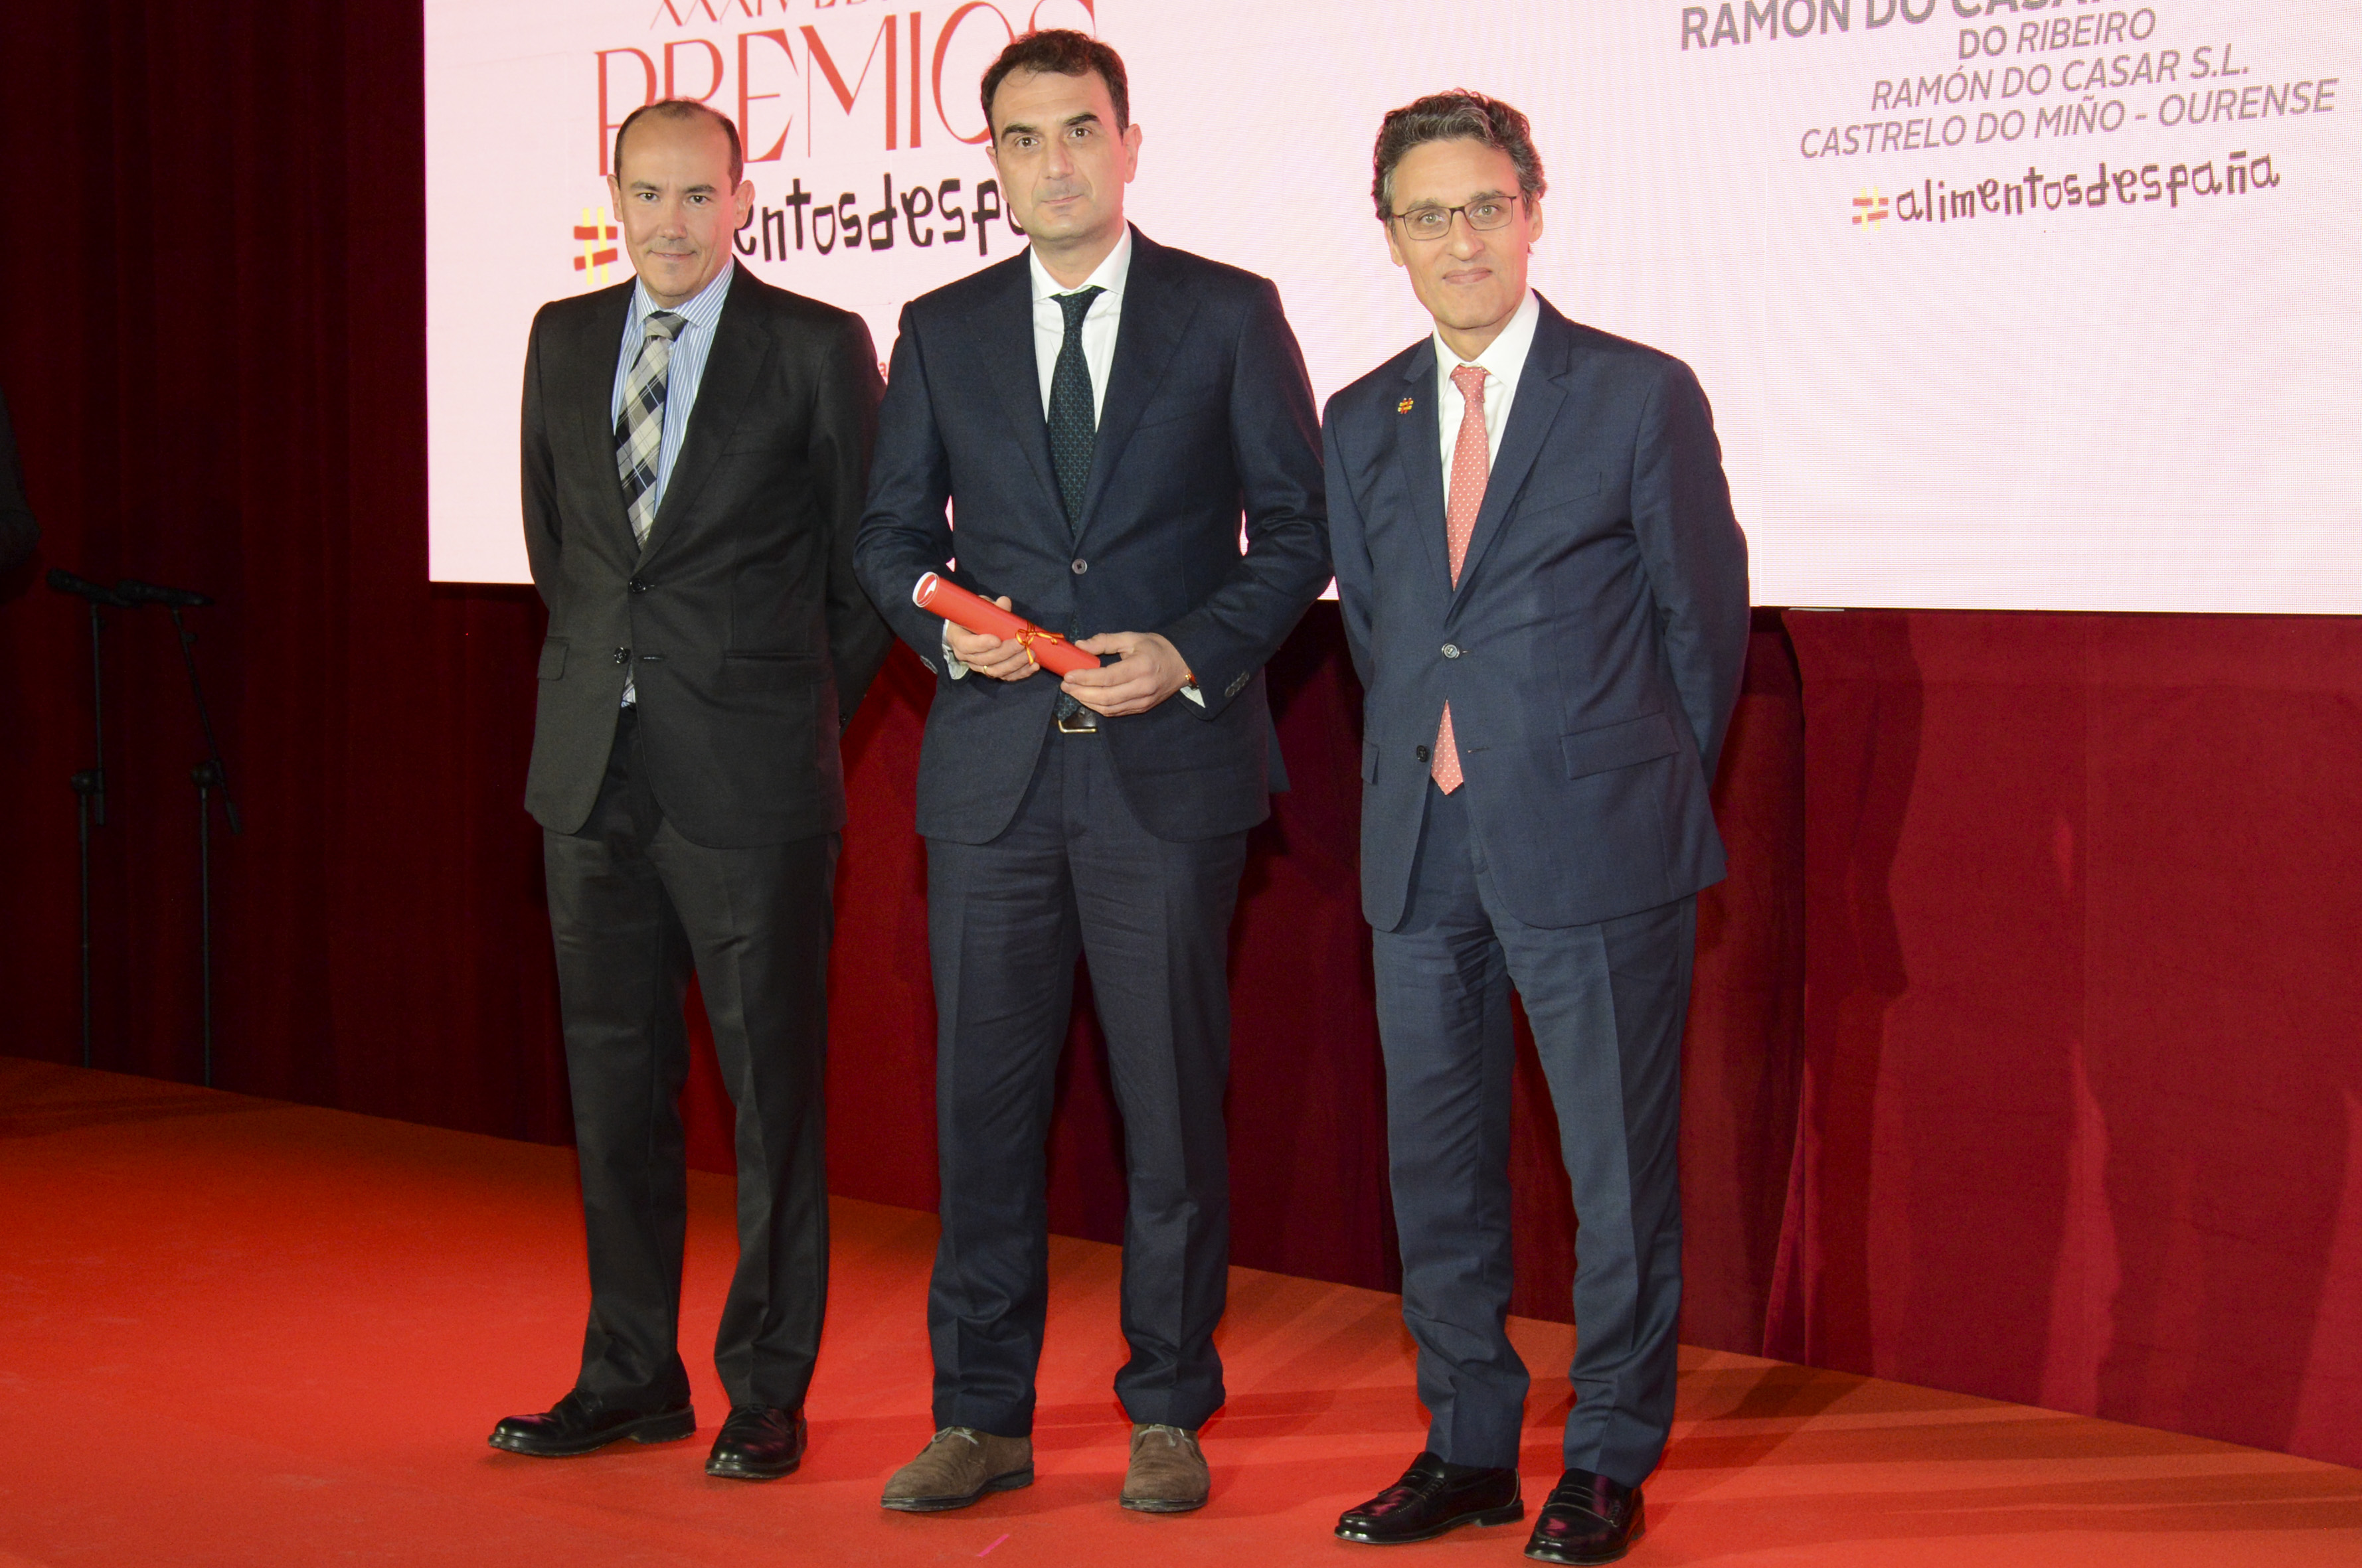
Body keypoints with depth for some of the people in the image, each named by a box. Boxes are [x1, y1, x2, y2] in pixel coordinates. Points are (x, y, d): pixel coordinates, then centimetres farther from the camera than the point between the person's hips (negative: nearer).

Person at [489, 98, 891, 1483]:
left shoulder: (817, 347, -4)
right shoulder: (565, 339, 11)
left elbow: (869, 554, 2)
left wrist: (802, 714, 4)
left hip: (749, 779, -5)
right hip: (592, 765, 5)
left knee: (772, 1087, 1)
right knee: (614, 1078, 11)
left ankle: (768, 1392, 12)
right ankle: (631, 1375, 24)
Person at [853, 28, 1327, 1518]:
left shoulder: (1231, 315, 3)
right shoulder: (942, 330, 10)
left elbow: (1297, 527, 3)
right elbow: (891, 530, 14)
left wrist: (1194, 654, -11)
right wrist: (945, 621, -6)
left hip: (1171, 764, -2)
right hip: (994, 766, 2)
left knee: (1172, 1099, 4)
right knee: (984, 1096, 5)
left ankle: (1168, 1414, 17)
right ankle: (982, 1419, 16)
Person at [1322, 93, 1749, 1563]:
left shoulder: (1642, 397, -4)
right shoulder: (1361, 423, 11)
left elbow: (1705, 616, 2)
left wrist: (1636, 788, 8)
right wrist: (1433, 767, 13)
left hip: (1596, 848, -5)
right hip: (1421, 847, 5)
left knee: (1620, 1167, 2)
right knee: (1436, 1163, 10)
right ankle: (1469, 1448, 24)